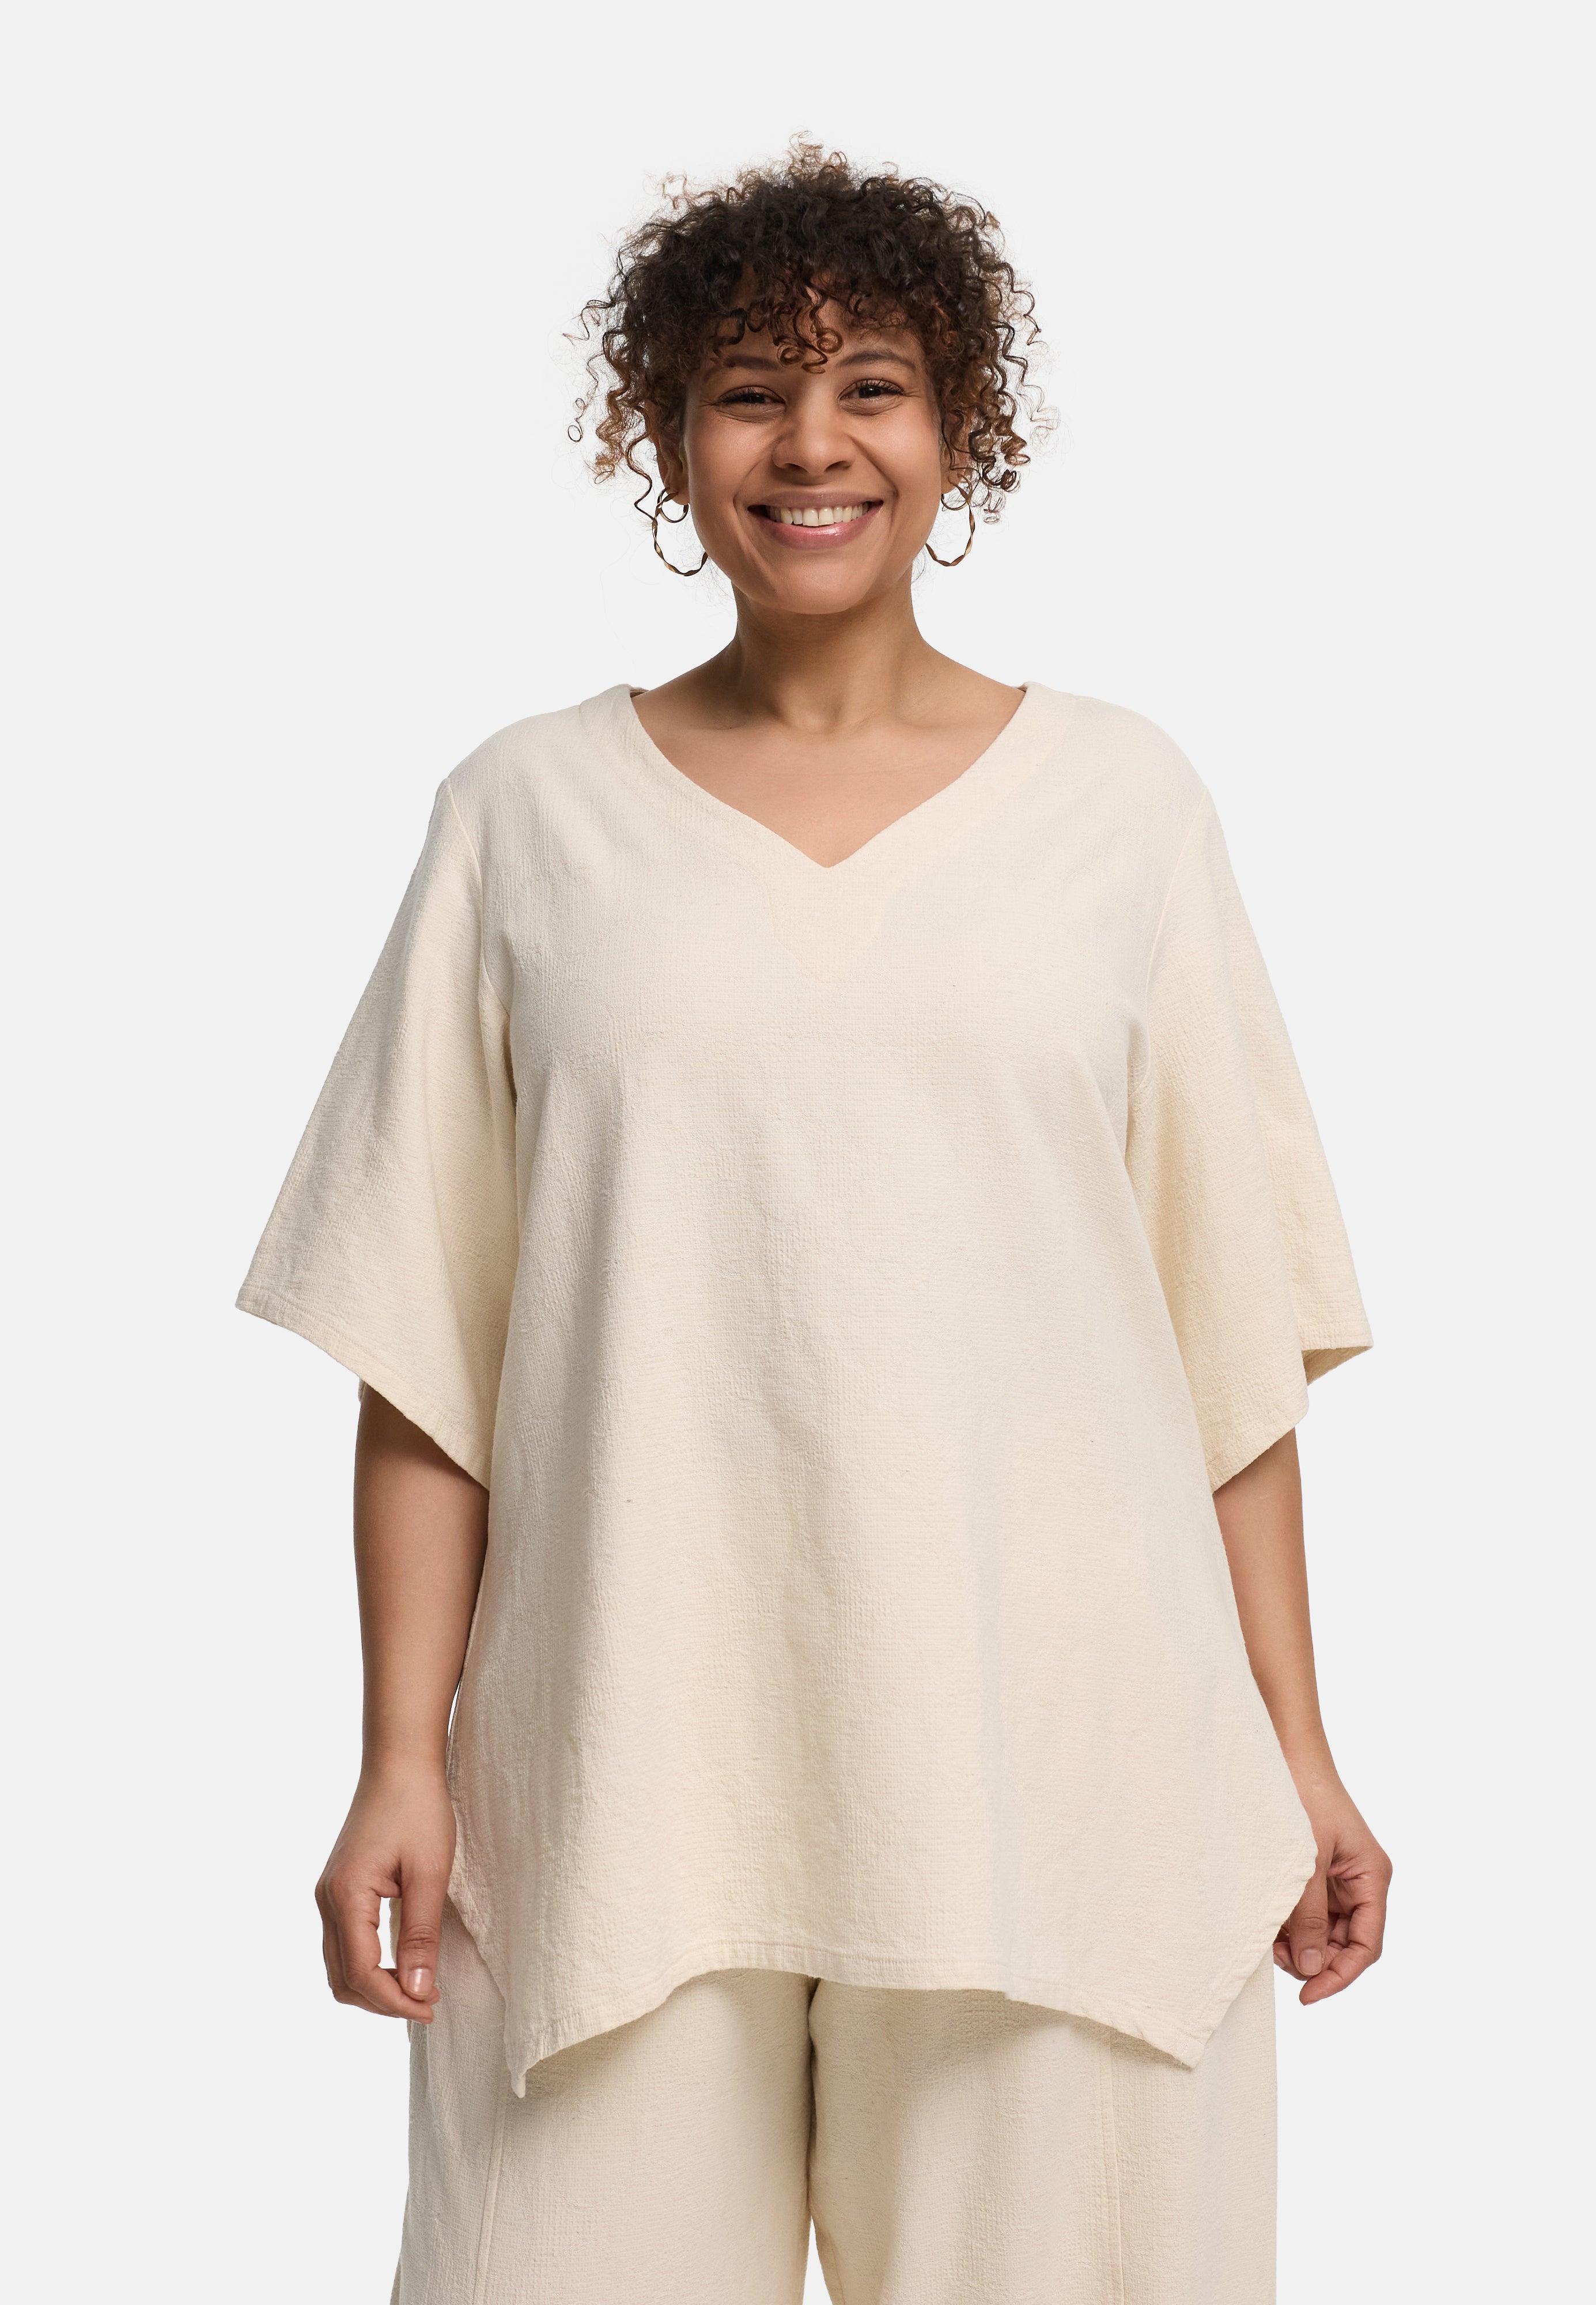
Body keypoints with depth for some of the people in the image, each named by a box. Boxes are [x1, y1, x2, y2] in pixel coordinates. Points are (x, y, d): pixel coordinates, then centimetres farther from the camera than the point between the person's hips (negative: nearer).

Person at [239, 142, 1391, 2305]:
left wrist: (1294, 1744, 3)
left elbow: (1232, 1320, 6)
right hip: (627, 1772, 0)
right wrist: (404, 1755, -1)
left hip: (1054, 1763, 1)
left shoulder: (1116, 793, 7)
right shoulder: (531, 810, 6)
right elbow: (424, 1341, 5)